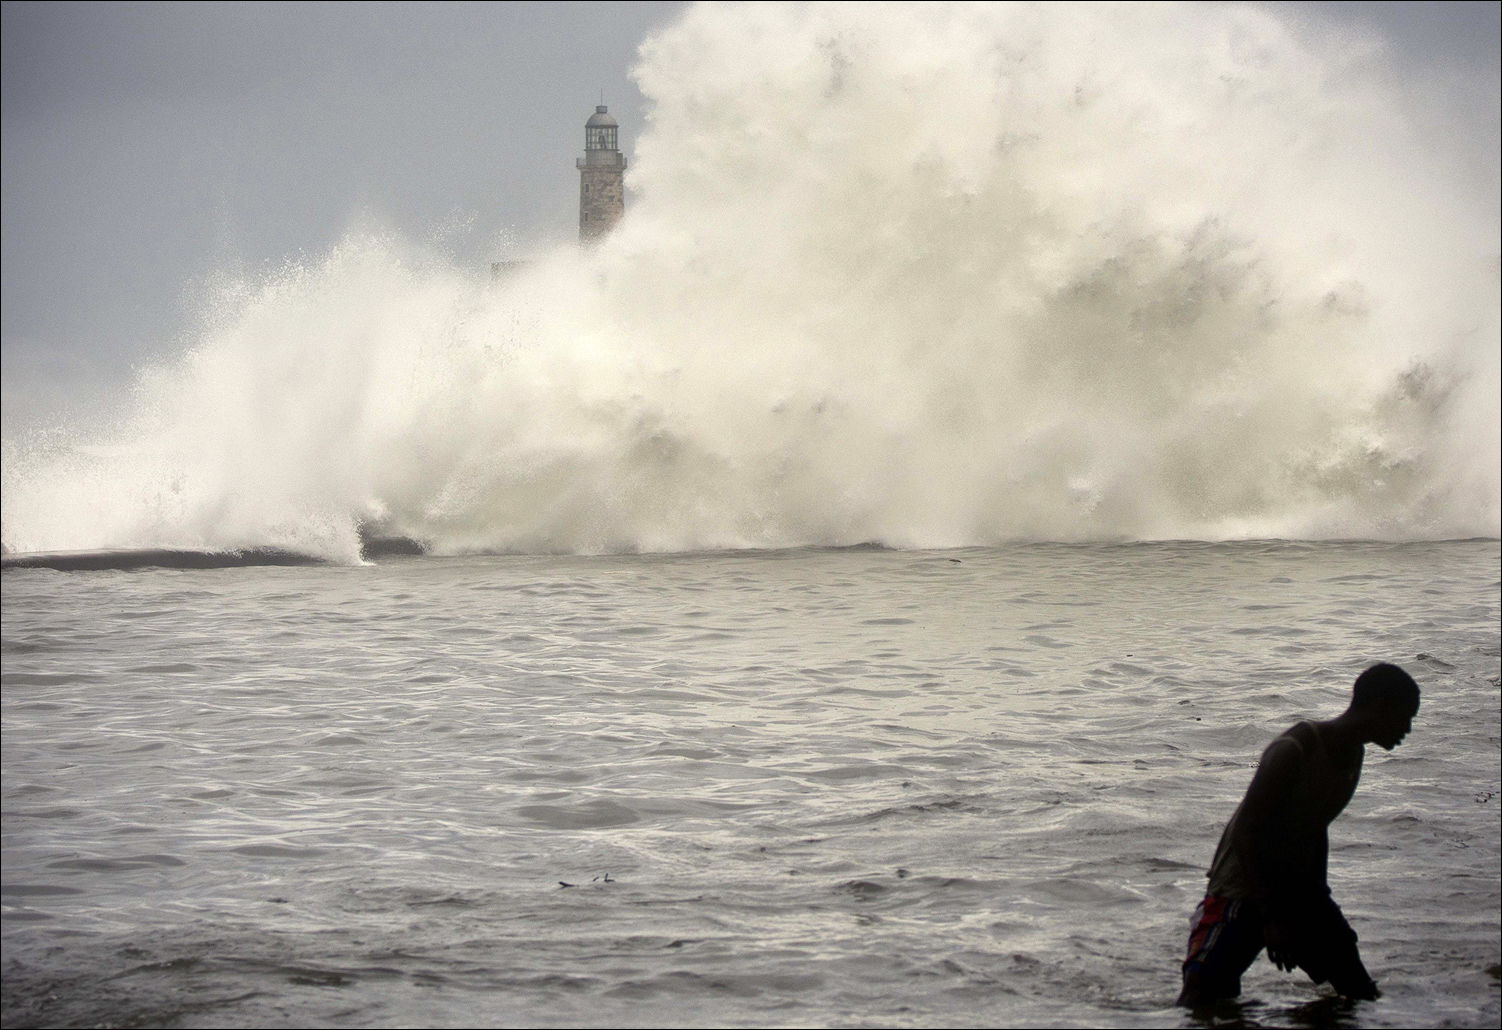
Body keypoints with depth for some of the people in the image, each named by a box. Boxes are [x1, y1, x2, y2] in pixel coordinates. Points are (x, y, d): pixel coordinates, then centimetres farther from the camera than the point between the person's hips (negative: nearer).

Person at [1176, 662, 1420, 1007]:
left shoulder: (1351, 755, 5)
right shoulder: (1294, 752, -22)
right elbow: (1245, 832, -24)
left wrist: (1319, 911, 15)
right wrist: (1270, 917, -24)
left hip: (1298, 888, 8)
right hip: (1243, 885, -8)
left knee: (1364, 997, 6)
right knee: (1202, 995, -23)